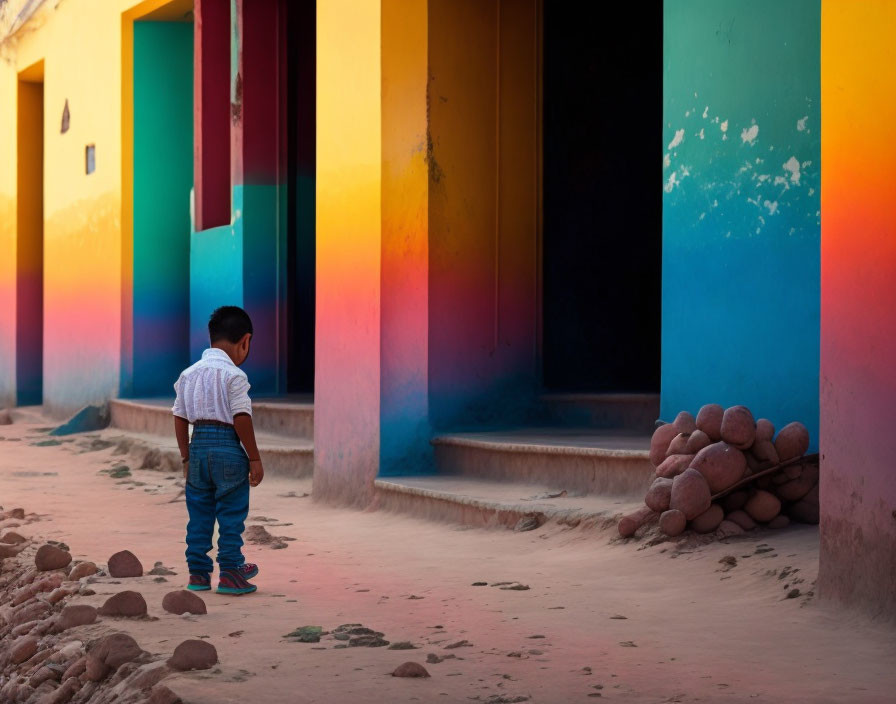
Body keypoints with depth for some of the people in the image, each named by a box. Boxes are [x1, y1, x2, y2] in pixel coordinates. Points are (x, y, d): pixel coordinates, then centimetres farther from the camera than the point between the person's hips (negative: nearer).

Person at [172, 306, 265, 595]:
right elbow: (242, 419, -13)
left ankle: (198, 573, 16)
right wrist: (254, 459, -7)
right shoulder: (234, 376, -10)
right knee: (231, 515, 2)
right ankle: (230, 574, 3)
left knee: (199, 514, 12)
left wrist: (186, 457, 19)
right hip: (228, 448, -6)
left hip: (198, 445, 6)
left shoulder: (188, 374, 9)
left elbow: (180, 419, 11)